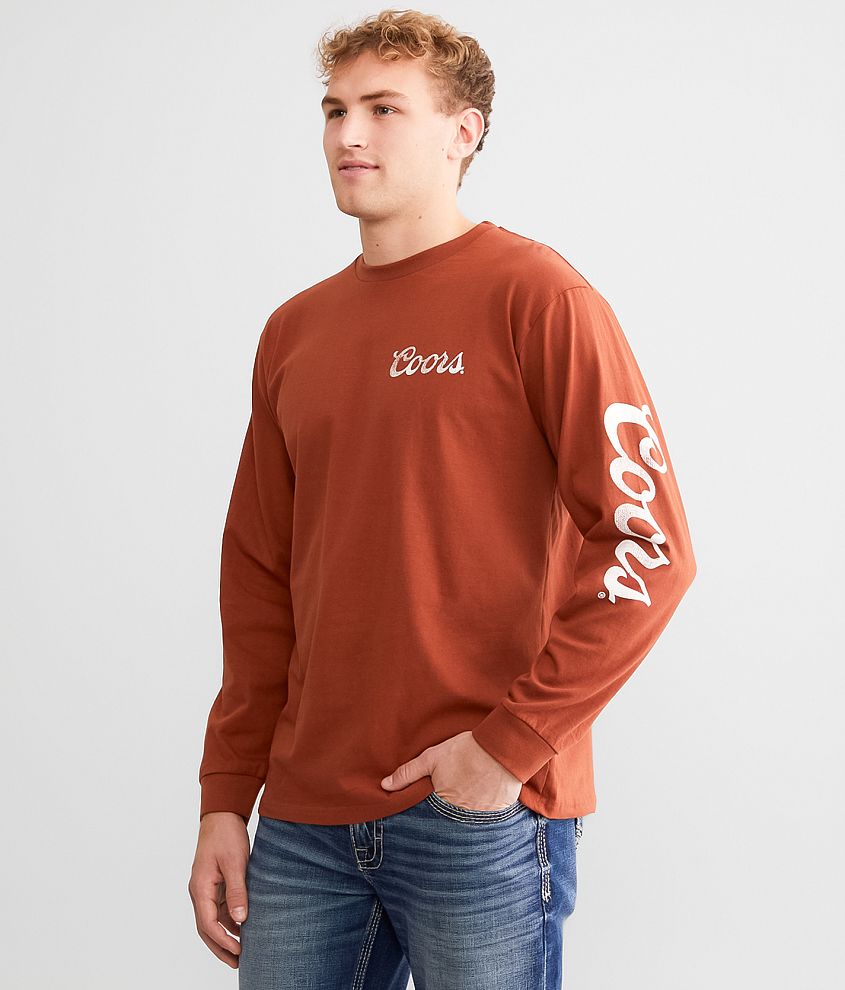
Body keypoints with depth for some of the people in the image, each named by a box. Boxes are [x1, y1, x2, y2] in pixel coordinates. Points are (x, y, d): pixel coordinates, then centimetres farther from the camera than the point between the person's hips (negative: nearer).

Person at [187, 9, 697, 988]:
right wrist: (224, 799, 9)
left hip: (483, 818, -5)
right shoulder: (293, 333, 11)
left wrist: (511, 741, -15)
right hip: (305, 819, 5)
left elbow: (650, 546, -12)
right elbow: (259, 582, 13)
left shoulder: (536, 294, -7)